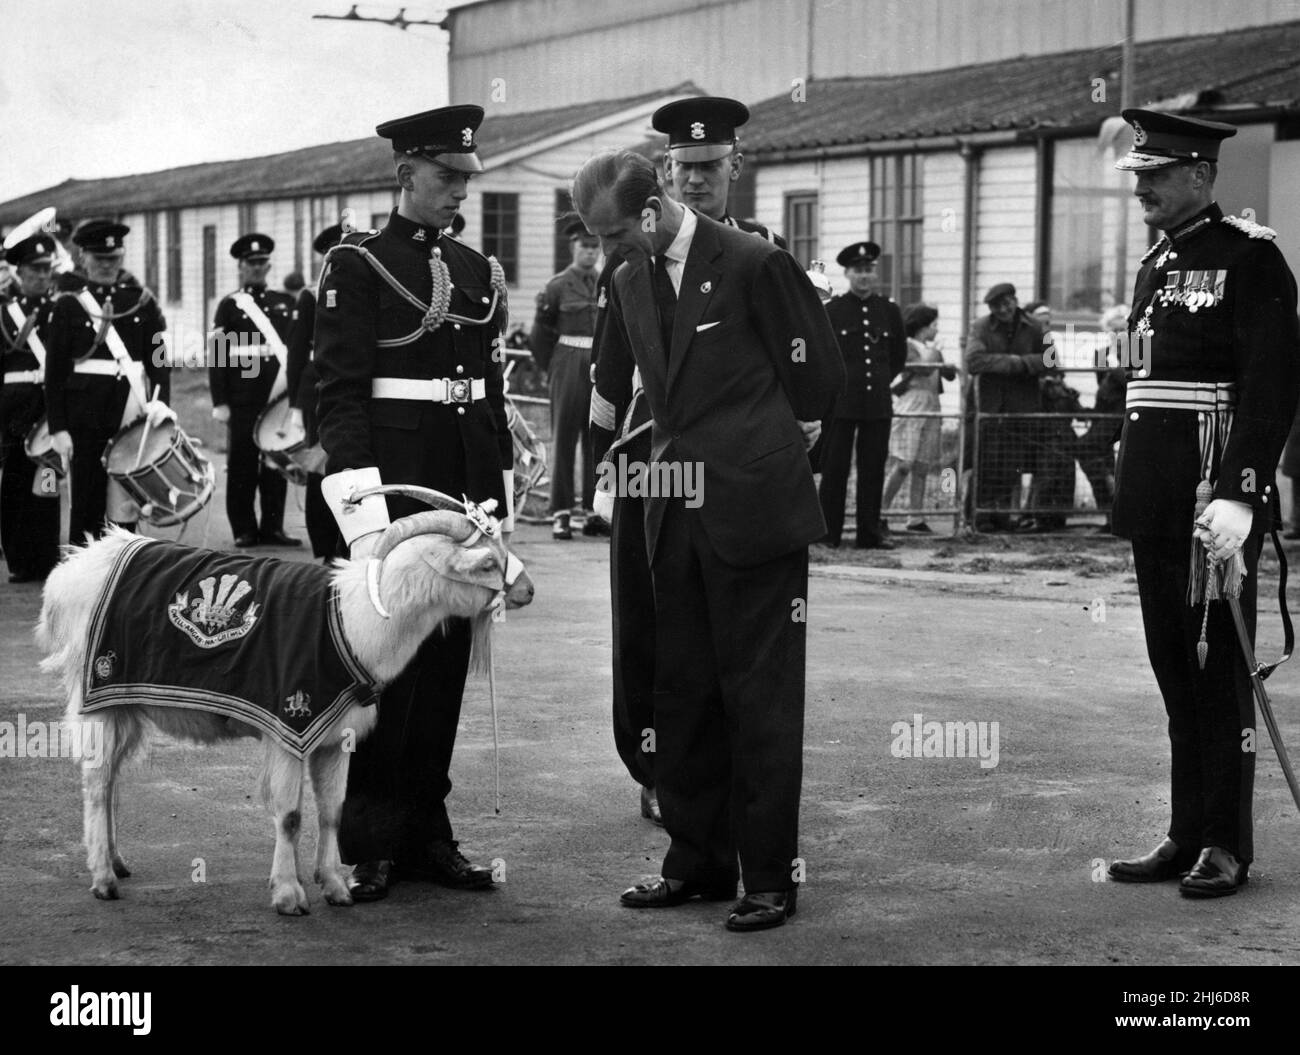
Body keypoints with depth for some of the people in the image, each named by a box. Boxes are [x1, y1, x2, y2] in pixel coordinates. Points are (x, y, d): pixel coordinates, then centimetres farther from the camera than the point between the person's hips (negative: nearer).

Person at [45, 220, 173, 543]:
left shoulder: (142, 301, 7)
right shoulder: (69, 304, 3)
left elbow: (159, 359, 3)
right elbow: (55, 371, 0)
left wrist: (160, 401, -15)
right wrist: (58, 428, -7)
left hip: (130, 414, 1)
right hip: (85, 417, -1)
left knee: (123, 505, 4)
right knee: (86, 504, 1)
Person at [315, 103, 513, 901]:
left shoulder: (479, 272, 14)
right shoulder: (357, 267, -4)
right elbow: (340, 393, -10)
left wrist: (501, 499, 12)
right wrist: (362, 503, -17)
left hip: (465, 484, 6)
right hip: (395, 482, -6)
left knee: (447, 661, 9)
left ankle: (427, 833, 17)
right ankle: (369, 846, 5)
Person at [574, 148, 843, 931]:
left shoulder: (755, 264, -11)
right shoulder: (633, 280, 9)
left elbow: (820, 370, -3)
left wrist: (775, 448, 6)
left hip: (755, 510, -7)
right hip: (677, 512, 7)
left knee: (761, 697, 0)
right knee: (682, 693, 11)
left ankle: (771, 878, 8)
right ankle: (698, 861, 23)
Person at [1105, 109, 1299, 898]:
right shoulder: (1155, 264, 17)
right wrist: (1133, 489, 15)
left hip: (1216, 500, -8)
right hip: (1157, 501, 8)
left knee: (1220, 670, -1)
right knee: (1175, 669, 11)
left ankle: (1227, 847, 8)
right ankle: (1188, 836, 20)